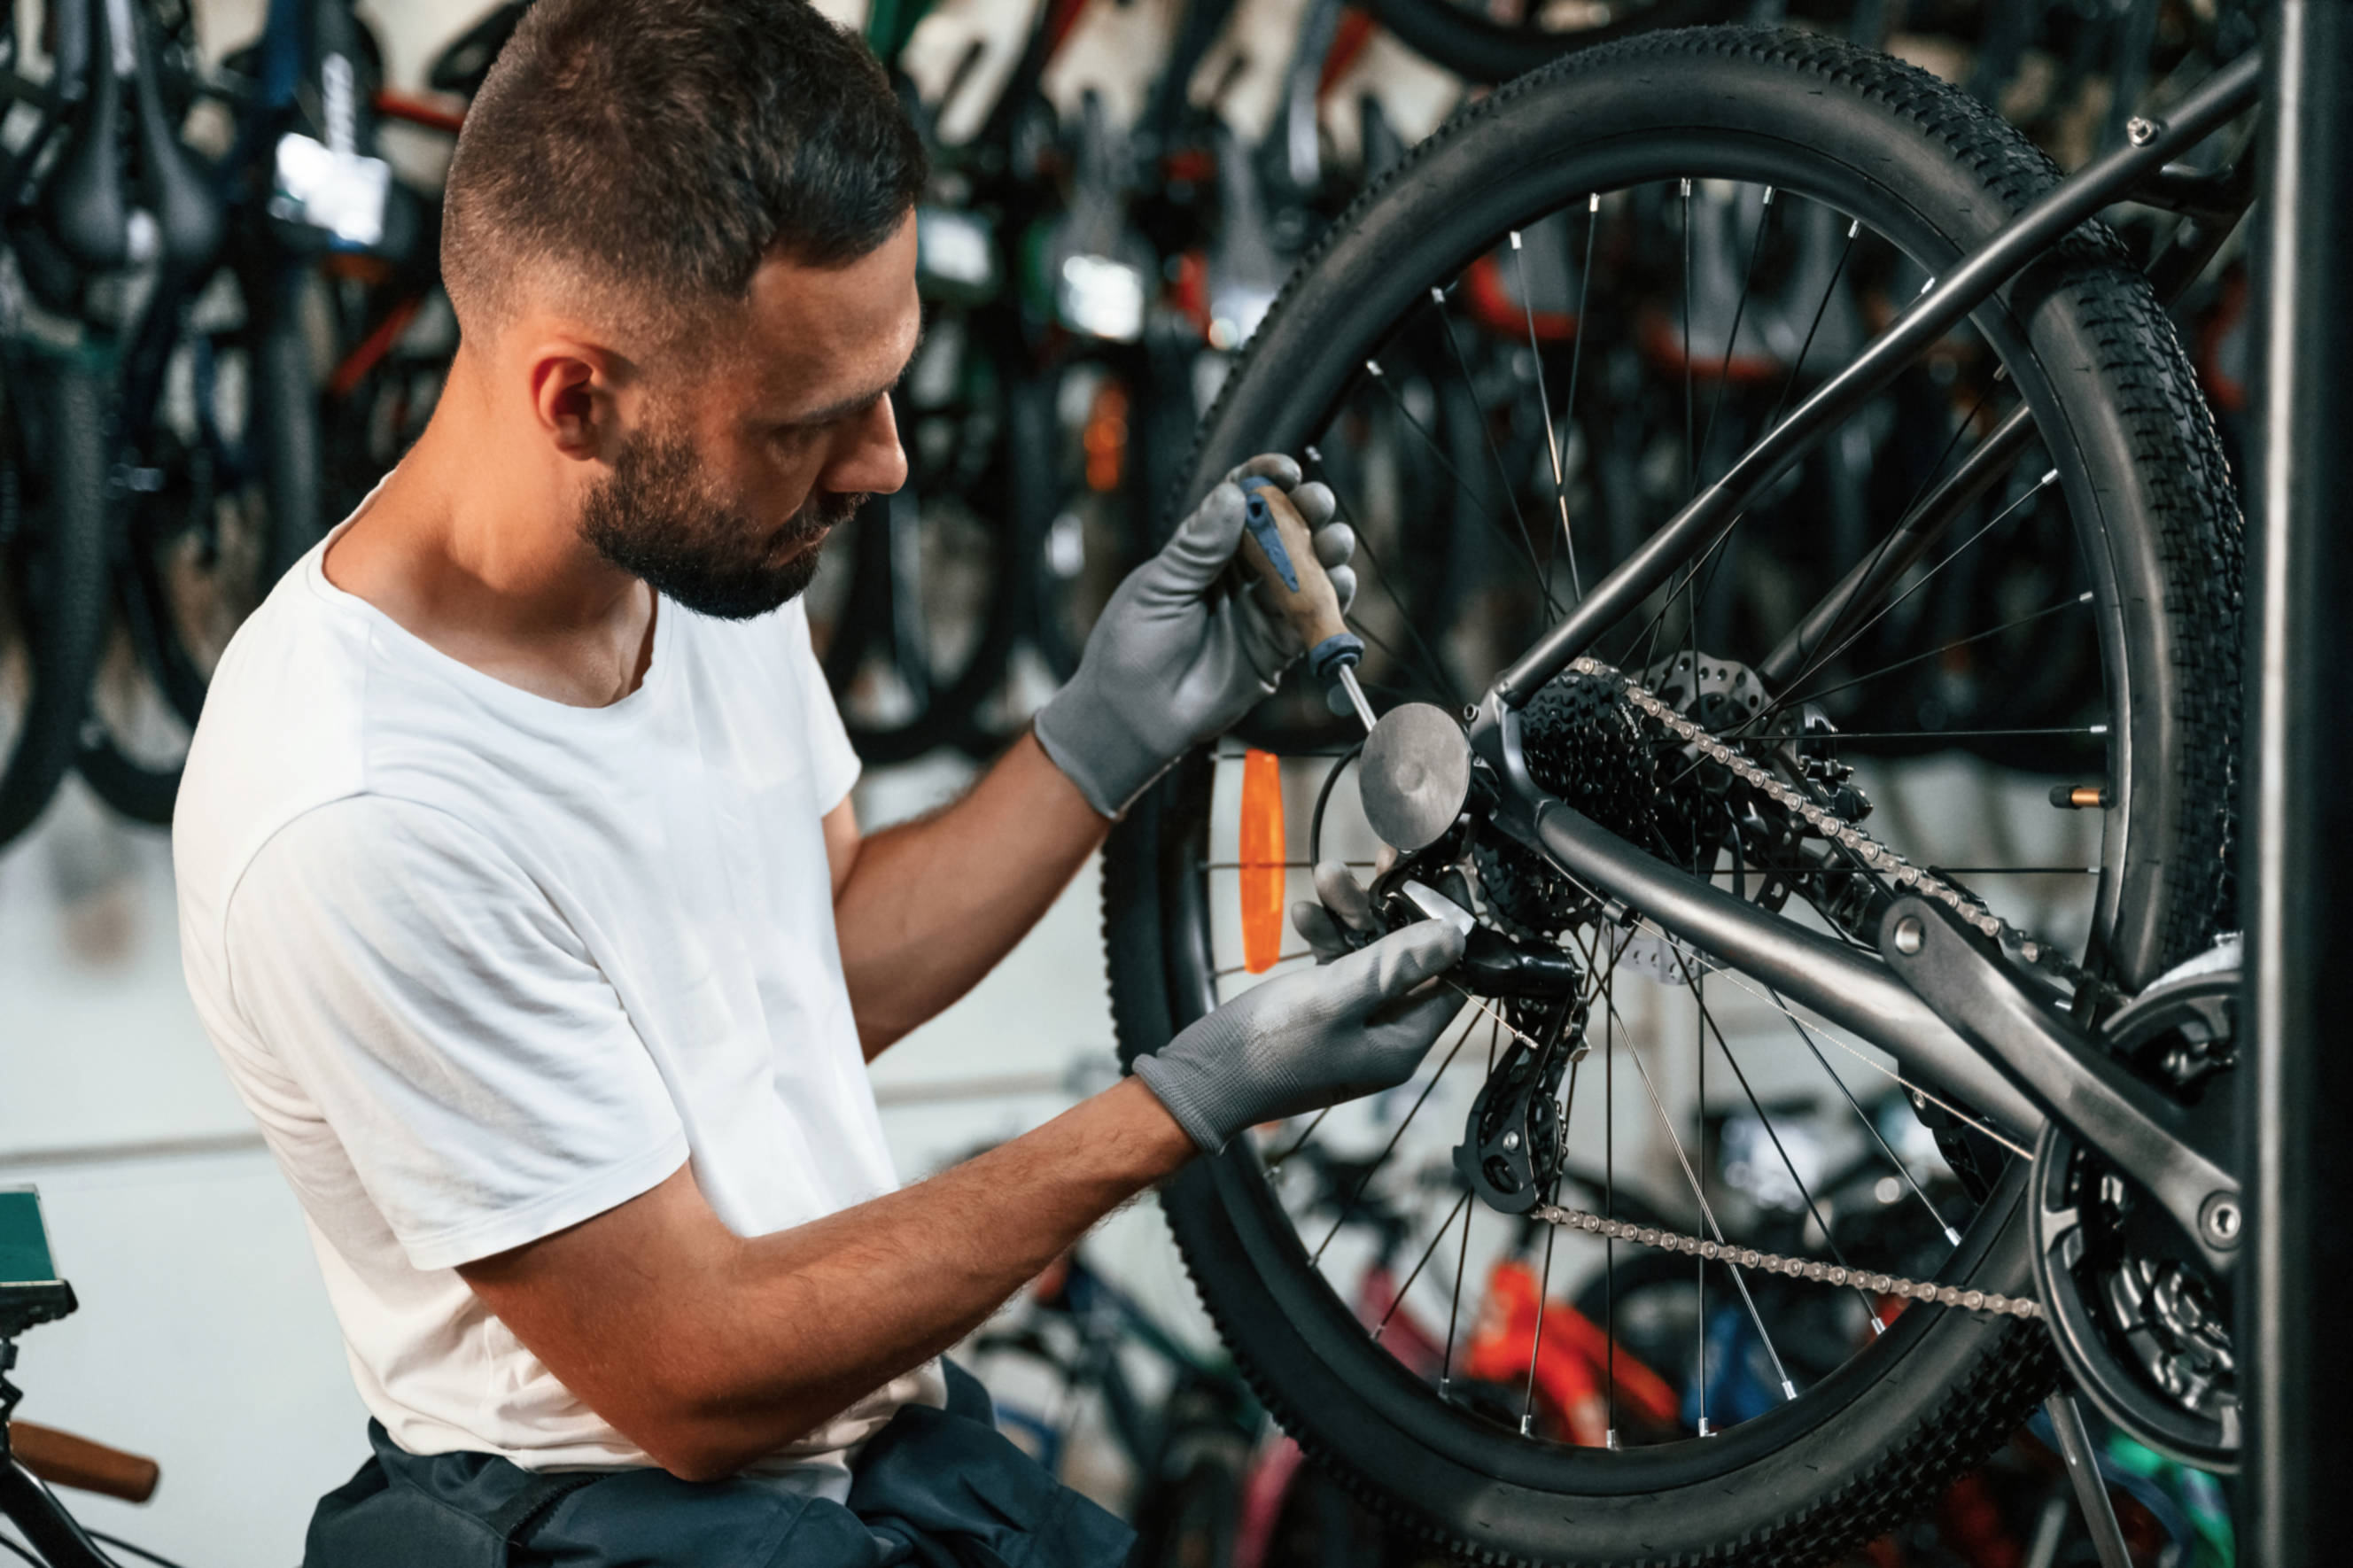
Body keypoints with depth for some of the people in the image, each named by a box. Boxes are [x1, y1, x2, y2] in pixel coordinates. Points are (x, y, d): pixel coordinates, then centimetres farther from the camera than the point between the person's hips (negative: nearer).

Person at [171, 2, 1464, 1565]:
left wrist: (1113, 732, 3)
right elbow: (699, 1384, -20)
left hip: (909, 1438, 7)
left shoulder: (706, 545, -1)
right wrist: (1189, 1102, -18)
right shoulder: (359, 832, -26)